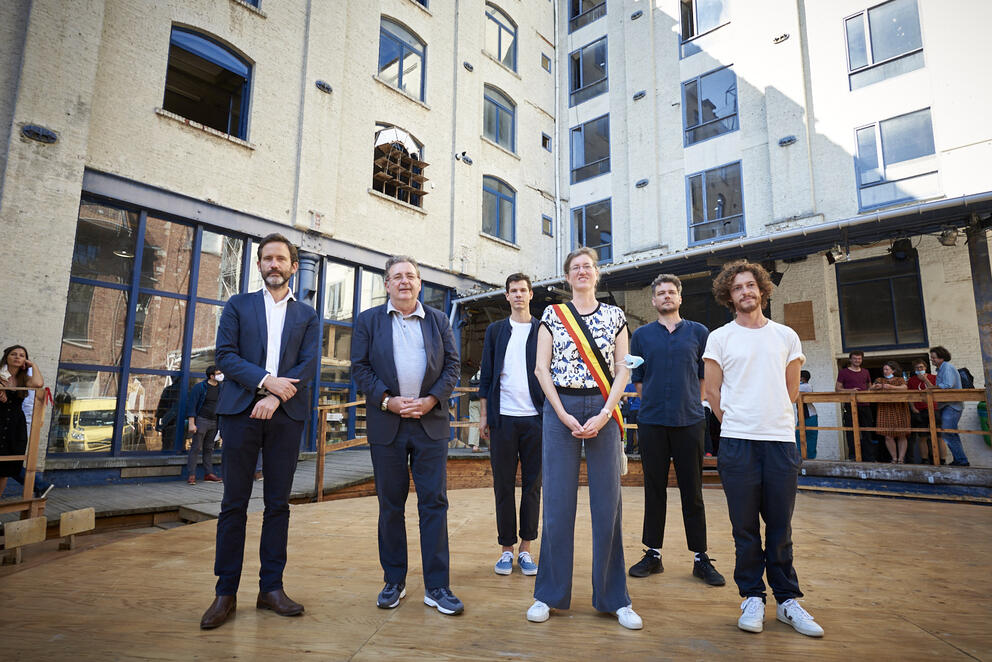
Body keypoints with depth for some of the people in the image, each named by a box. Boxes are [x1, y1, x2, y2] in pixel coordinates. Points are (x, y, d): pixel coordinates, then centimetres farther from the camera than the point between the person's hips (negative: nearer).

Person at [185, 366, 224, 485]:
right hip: (201, 420, -5)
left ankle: (208, 474, 13)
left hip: (214, 422, 5)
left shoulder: (220, 388, 10)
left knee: (209, 448, 9)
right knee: (196, 447, -5)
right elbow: (191, 405, -8)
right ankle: (191, 475, -1)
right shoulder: (200, 387, -6)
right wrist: (191, 423, -14)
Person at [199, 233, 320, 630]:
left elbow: (309, 364, 1)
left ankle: (271, 588, 16)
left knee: (278, 504, 6)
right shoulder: (238, 306, 11)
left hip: (286, 415, 1)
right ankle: (226, 592, 13)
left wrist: (276, 397, -13)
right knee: (234, 503, 3)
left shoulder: (307, 316, 13)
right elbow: (224, 356, 0)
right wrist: (266, 380, -15)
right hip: (241, 411, -1)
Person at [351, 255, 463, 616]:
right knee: (390, 506, 9)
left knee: (434, 503, 0)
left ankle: (436, 586, 10)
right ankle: (394, 581, 24)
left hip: (431, 423, 1)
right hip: (387, 424, 0)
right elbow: (360, 367, 2)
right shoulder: (368, 321, 8)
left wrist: (432, 399, -9)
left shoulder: (438, 320, 10)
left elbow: (452, 365, 6)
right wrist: (387, 401, -11)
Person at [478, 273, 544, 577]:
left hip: (535, 417, 0)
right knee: (503, 485, 5)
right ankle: (506, 548, 16)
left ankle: (525, 548, 17)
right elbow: (486, 375, 9)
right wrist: (483, 415, 3)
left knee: (532, 485, 5)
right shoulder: (495, 330, 10)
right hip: (503, 417, 1)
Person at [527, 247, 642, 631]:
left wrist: (604, 415, -9)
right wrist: (565, 416, -9)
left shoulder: (614, 316, 9)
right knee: (557, 502, 2)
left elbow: (622, 370, 4)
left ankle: (614, 598, 17)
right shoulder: (552, 315, 7)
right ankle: (550, 594, 16)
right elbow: (542, 369, 0)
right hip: (560, 409, -1)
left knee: (608, 502, 4)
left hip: (602, 411, 1)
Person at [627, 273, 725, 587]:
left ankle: (701, 558, 16)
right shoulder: (641, 335, 8)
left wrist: (691, 403, 6)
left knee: (692, 491, 5)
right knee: (654, 490, 7)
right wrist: (655, 402, 6)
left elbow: (705, 376, 10)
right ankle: (653, 554, 18)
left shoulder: (698, 332, 8)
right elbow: (637, 379, 10)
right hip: (652, 422, 1)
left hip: (690, 420, 0)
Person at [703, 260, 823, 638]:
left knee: (780, 526, 8)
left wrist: (773, 421, 14)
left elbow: (791, 390, 16)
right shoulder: (719, 338, 4)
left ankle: (787, 600, 22)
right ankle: (753, 597, 18)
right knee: (745, 526, 5)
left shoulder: (786, 336, 11)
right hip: (737, 441, -2)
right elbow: (712, 390, 5)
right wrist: (738, 423, 7)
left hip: (781, 440, 2)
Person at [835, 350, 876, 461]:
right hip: (850, 406, -4)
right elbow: (837, 389, 0)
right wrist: (850, 390, -16)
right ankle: (852, 456, 3)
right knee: (851, 432, -4)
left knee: (867, 432, 7)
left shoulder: (865, 372, 17)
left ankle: (870, 458, 14)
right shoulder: (843, 372, 4)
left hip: (865, 405, 4)